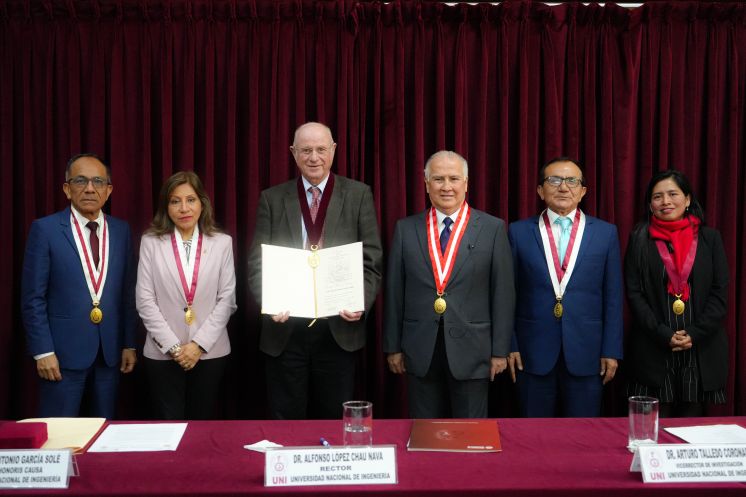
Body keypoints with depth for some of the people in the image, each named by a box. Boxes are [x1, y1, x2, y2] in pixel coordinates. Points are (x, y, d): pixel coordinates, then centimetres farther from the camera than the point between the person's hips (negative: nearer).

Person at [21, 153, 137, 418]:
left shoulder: (121, 230, 6)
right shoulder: (45, 229, -5)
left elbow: (127, 293, 8)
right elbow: (33, 297, -6)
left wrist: (129, 343, 7)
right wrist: (42, 351, -10)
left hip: (110, 351, 4)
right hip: (64, 350, -3)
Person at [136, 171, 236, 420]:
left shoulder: (222, 242, 2)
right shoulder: (151, 242, 0)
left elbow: (227, 299, 0)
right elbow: (145, 301, -2)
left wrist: (199, 343, -9)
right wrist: (173, 346, -9)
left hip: (211, 352, 1)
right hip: (163, 353, 0)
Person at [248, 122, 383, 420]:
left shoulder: (359, 195, 3)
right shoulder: (272, 199, 6)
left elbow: (371, 261, 0)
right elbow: (257, 263, 2)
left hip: (339, 327, 0)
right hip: (285, 328, 1)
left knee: (334, 421, 11)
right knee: (286, 421, 10)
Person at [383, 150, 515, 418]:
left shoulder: (493, 228, -2)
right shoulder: (406, 229, 4)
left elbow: (503, 293, -2)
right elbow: (394, 292, 5)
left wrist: (500, 350, -3)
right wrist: (393, 347, 4)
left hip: (471, 349, -1)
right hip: (420, 351, 2)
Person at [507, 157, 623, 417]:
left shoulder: (606, 233, 5)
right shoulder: (519, 232, 3)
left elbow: (613, 297, 5)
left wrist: (611, 351, 1)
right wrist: (510, 346, 0)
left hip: (586, 354, 0)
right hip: (533, 353, 0)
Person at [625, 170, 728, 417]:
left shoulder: (710, 238, 8)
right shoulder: (639, 239, 4)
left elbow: (720, 293, 4)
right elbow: (634, 293, -1)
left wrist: (694, 334, -8)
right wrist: (664, 335, -10)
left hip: (701, 351, 1)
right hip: (653, 350, -1)